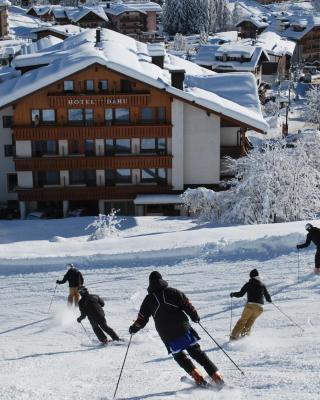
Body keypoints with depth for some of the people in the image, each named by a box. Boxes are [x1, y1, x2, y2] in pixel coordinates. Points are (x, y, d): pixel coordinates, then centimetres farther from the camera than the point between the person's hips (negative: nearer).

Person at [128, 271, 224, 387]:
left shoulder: (148, 300, 5)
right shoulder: (173, 292, 4)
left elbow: (142, 320, 9)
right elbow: (187, 305, 0)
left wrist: (133, 329, 27)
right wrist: (195, 317, 17)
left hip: (168, 337, 0)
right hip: (184, 329, 1)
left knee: (179, 356, 20)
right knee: (196, 352, 7)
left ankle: (197, 376, 6)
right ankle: (216, 376, -1)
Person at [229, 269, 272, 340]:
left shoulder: (248, 284, 6)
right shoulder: (262, 285, 14)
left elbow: (241, 294, -3)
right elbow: (267, 296, 16)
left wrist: (233, 294, 14)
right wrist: (269, 300, 38)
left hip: (250, 305, -2)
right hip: (260, 307, 2)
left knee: (243, 320, 11)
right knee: (251, 319, 26)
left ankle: (234, 335, 5)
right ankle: (246, 332, 14)